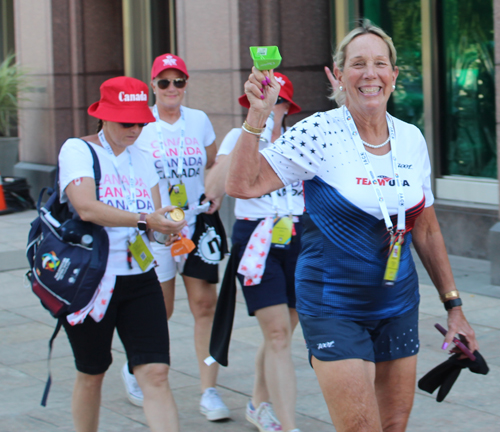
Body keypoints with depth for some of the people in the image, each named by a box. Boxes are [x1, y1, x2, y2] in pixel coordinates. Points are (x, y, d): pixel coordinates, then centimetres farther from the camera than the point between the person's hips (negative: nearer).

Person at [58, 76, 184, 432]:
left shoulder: (141, 158, 12)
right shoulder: (77, 150, -7)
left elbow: (154, 215, 9)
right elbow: (87, 208, -22)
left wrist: (167, 227, -14)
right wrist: (143, 219, -30)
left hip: (139, 279, 4)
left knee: (156, 374, -7)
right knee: (92, 374, 11)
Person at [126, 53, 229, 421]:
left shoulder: (199, 120, 7)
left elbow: (215, 165, 20)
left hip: (197, 224, 3)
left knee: (205, 304, -5)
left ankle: (209, 391, 1)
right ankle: (135, 369, 31)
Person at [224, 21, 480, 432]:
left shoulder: (412, 139, 4)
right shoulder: (320, 133, -11)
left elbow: (426, 231, 11)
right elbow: (242, 185, -17)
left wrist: (454, 305, 11)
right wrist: (257, 115, -26)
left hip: (398, 305, 5)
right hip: (335, 309, -5)